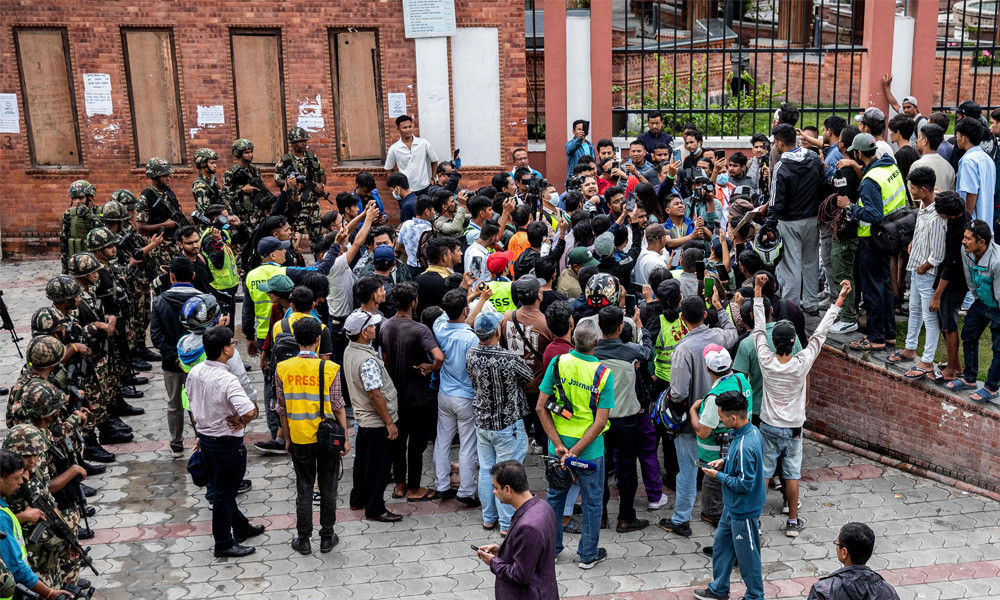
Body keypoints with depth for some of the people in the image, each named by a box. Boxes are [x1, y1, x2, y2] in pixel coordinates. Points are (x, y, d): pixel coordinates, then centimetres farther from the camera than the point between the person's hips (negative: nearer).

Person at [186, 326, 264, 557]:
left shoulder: (195, 372, -3)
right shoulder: (226, 380, -28)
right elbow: (249, 411, -38)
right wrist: (240, 423, -17)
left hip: (205, 437, 8)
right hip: (227, 442, -8)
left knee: (223, 489, 23)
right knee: (224, 494, 7)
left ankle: (241, 528, 41)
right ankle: (224, 544, 21)